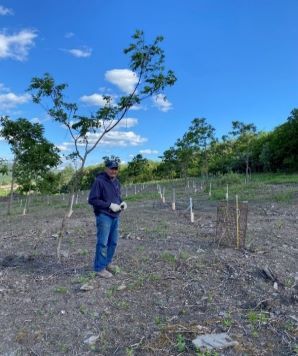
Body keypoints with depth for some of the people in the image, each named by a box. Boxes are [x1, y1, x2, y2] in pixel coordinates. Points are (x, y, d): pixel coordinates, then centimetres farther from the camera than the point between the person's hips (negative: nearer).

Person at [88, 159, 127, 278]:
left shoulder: (116, 181, 11)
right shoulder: (99, 181, -13)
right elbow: (92, 200, -17)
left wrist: (122, 203, 0)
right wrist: (110, 205, -20)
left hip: (115, 216, 8)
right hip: (104, 216, -7)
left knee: (113, 242, 13)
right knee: (103, 243, -3)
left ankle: (107, 263, 29)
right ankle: (100, 268, 9)